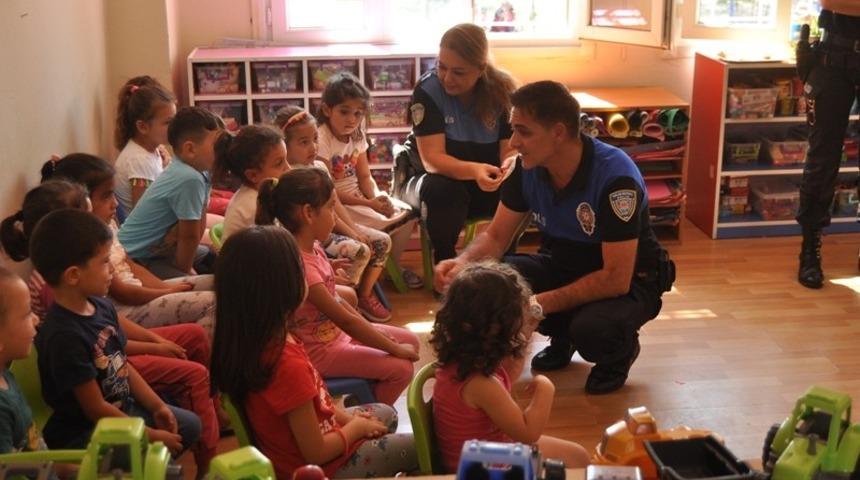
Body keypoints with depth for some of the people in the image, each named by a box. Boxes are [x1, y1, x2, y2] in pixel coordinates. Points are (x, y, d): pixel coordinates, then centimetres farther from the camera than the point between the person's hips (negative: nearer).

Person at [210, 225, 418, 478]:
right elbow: (316, 453, -26)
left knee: (386, 414, 26)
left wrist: (345, 417, 1)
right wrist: (356, 427, -9)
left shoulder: (247, 339, -11)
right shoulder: (289, 363, -37)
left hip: (288, 454, 8)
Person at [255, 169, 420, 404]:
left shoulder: (313, 248, -2)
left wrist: (372, 331, 2)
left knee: (410, 340, 11)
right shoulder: (300, 266, -30)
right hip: (319, 351, -9)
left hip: (336, 332, 9)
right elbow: (346, 320, -26)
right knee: (401, 368, -13)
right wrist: (395, 349, -18)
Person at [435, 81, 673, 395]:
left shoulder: (615, 177, -30)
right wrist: (464, 262, -23)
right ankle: (561, 337, 8)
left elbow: (616, 279, -30)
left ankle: (621, 350, 1)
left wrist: (538, 306, -32)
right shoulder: (527, 168, -13)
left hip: (629, 280, -6)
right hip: (563, 266, 6)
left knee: (591, 330, -37)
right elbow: (497, 236, -1)